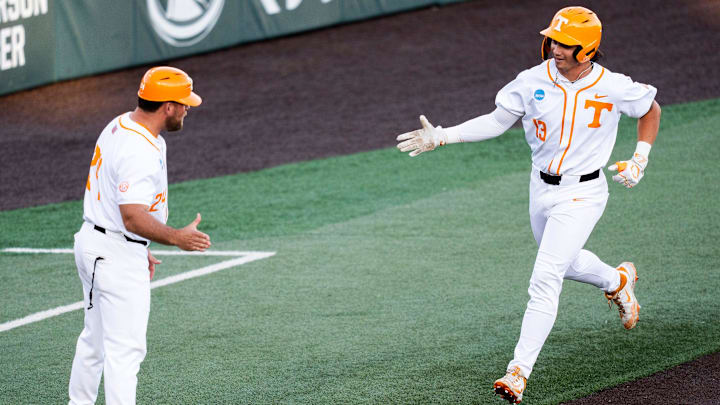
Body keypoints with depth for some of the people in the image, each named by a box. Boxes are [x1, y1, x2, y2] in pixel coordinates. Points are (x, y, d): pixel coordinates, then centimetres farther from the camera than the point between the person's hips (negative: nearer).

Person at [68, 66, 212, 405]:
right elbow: (132, 216, -31)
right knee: (125, 348, -8)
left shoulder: (119, 126, 8)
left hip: (91, 241, 10)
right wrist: (176, 238, -40)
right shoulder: (141, 151, -25)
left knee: (95, 339, 21)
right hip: (117, 256, -10)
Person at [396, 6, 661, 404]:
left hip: (582, 195, -5)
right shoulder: (533, 81, -9)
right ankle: (617, 280, 58)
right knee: (564, 261, 25)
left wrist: (640, 160, -3)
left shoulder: (614, 88, -15)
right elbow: (497, 121, 0)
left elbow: (650, 109, 5)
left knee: (545, 278, -15)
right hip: (542, 189, 5)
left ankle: (519, 371, -13)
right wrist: (441, 136, -9)